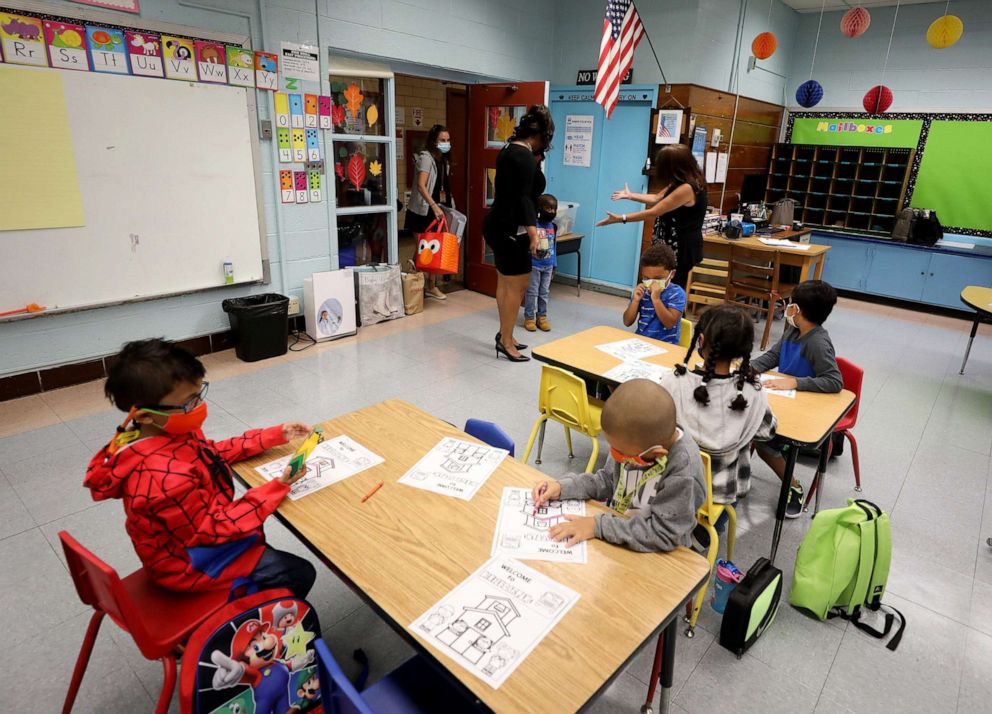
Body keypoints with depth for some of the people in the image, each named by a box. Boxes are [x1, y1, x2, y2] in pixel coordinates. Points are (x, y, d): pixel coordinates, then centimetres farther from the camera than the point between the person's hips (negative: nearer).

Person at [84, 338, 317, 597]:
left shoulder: (172, 432, -14)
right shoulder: (166, 477, -40)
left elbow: (212, 452, 5)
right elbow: (212, 530, -28)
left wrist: (275, 435, -2)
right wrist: (278, 487, -29)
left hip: (194, 531, 9)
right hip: (190, 564, -9)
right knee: (300, 574, -1)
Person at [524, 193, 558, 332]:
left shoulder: (553, 227, 6)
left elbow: (553, 246, 12)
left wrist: (554, 264, 12)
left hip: (548, 266, 6)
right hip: (534, 265, -5)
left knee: (545, 292, 12)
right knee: (532, 292, 3)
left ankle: (542, 316, 23)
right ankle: (529, 317, 13)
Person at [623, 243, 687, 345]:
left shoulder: (677, 293, -5)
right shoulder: (641, 291, 5)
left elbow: (670, 323, -16)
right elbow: (627, 322, 3)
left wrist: (656, 299, -21)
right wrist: (635, 300, -10)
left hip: (665, 345, -2)